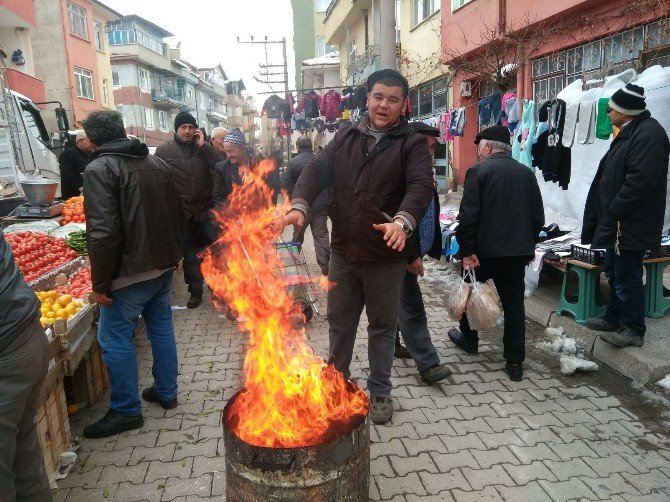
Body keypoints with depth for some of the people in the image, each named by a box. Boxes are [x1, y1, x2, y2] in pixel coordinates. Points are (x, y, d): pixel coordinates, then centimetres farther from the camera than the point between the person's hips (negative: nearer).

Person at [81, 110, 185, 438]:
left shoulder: (100, 169, -13)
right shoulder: (155, 162, 9)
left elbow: (103, 232, -21)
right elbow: (177, 213, 14)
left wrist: (100, 283, -14)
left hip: (130, 272, -8)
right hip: (163, 265, 8)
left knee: (115, 338, 5)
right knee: (161, 328, 18)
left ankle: (126, 410, 15)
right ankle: (166, 392, 31)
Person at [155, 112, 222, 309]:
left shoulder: (202, 147, 3)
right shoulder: (164, 150, -2)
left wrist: (203, 146, -15)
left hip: (206, 208, 1)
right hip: (182, 210, -1)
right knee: (189, 253, 9)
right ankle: (195, 290, 22)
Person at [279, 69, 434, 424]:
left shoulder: (412, 143, -4)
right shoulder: (345, 138, 8)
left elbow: (421, 185, -20)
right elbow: (316, 170, -3)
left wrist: (403, 220, -40)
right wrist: (299, 205, -22)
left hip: (386, 255, -3)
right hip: (343, 251, 3)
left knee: (382, 326, 14)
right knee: (339, 323, 18)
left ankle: (379, 391, 33)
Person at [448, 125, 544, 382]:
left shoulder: (478, 171, -9)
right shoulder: (526, 173, 8)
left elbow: (468, 215, -17)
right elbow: (538, 217, 10)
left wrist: (467, 250, -15)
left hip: (484, 250, -4)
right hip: (518, 250, 4)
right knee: (514, 303, 9)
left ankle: (469, 339, 36)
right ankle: (515, 362, 10)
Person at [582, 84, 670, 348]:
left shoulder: (649, 133, -18)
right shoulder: (629, 132, 15)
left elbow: (640, 180, -26)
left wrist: (614, 212, -20)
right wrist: (609, 215, 16)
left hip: (630, 225, -10)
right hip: (618, 222, 10)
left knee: (627, 278, -1)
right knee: (615, 273, 19)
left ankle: (634, 330, 12)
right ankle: (614, 318, 33)